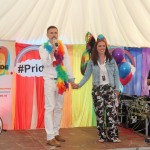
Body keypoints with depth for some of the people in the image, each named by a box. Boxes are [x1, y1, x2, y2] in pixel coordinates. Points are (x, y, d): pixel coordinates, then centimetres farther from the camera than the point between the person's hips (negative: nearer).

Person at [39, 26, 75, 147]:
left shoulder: (63, 47, 9)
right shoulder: (43, 48, -1)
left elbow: (67, 63, 8)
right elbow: (46, 63, -15)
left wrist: (71, 79, 5)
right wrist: (53, 49, -20)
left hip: (61, 81, 5)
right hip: (50, 81, -5)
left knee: (58, 108, 10)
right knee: (50, 108, -8)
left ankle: (56, 133, 21)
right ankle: (50, 137, -8)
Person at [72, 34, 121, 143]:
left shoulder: (111, 60, 4)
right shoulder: (92, 62, 4)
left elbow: (116, 75, 4)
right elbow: (86, 75, 3)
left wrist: (117, 89, -2)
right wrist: (79, 85, -10)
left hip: (110, 89, 0)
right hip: (97, 90, 0)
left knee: (111, 112, -7)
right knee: (99, 113, 3)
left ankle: (113, 136, -1)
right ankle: (102, 136, 13)